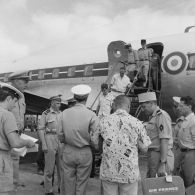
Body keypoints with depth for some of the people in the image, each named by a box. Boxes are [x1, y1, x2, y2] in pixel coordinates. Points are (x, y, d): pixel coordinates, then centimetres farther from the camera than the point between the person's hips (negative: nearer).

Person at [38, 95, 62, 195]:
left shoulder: (61, 114, 10)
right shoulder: (46, 114, -4)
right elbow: (40, 129, -6)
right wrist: (44, 144, -13)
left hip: (61, 140, 5)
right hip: (50, 140, -5)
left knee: (61, 166, 10)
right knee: (49, 167, 1)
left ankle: (61, 186, 24)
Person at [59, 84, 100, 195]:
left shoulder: (65, 113, -4)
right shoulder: (91, 115, -13)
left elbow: (61, 135, 0)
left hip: (68, 152, 3)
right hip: (84, 153, -2)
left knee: (68, 184, 14)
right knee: (81, 185, 11)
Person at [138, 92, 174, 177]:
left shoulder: (162, 116, -12)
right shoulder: (153, 117, 18)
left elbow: (164, 141, -19)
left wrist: (162, 164, -21)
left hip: (161, 157, -9)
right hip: (154, 156, 9)